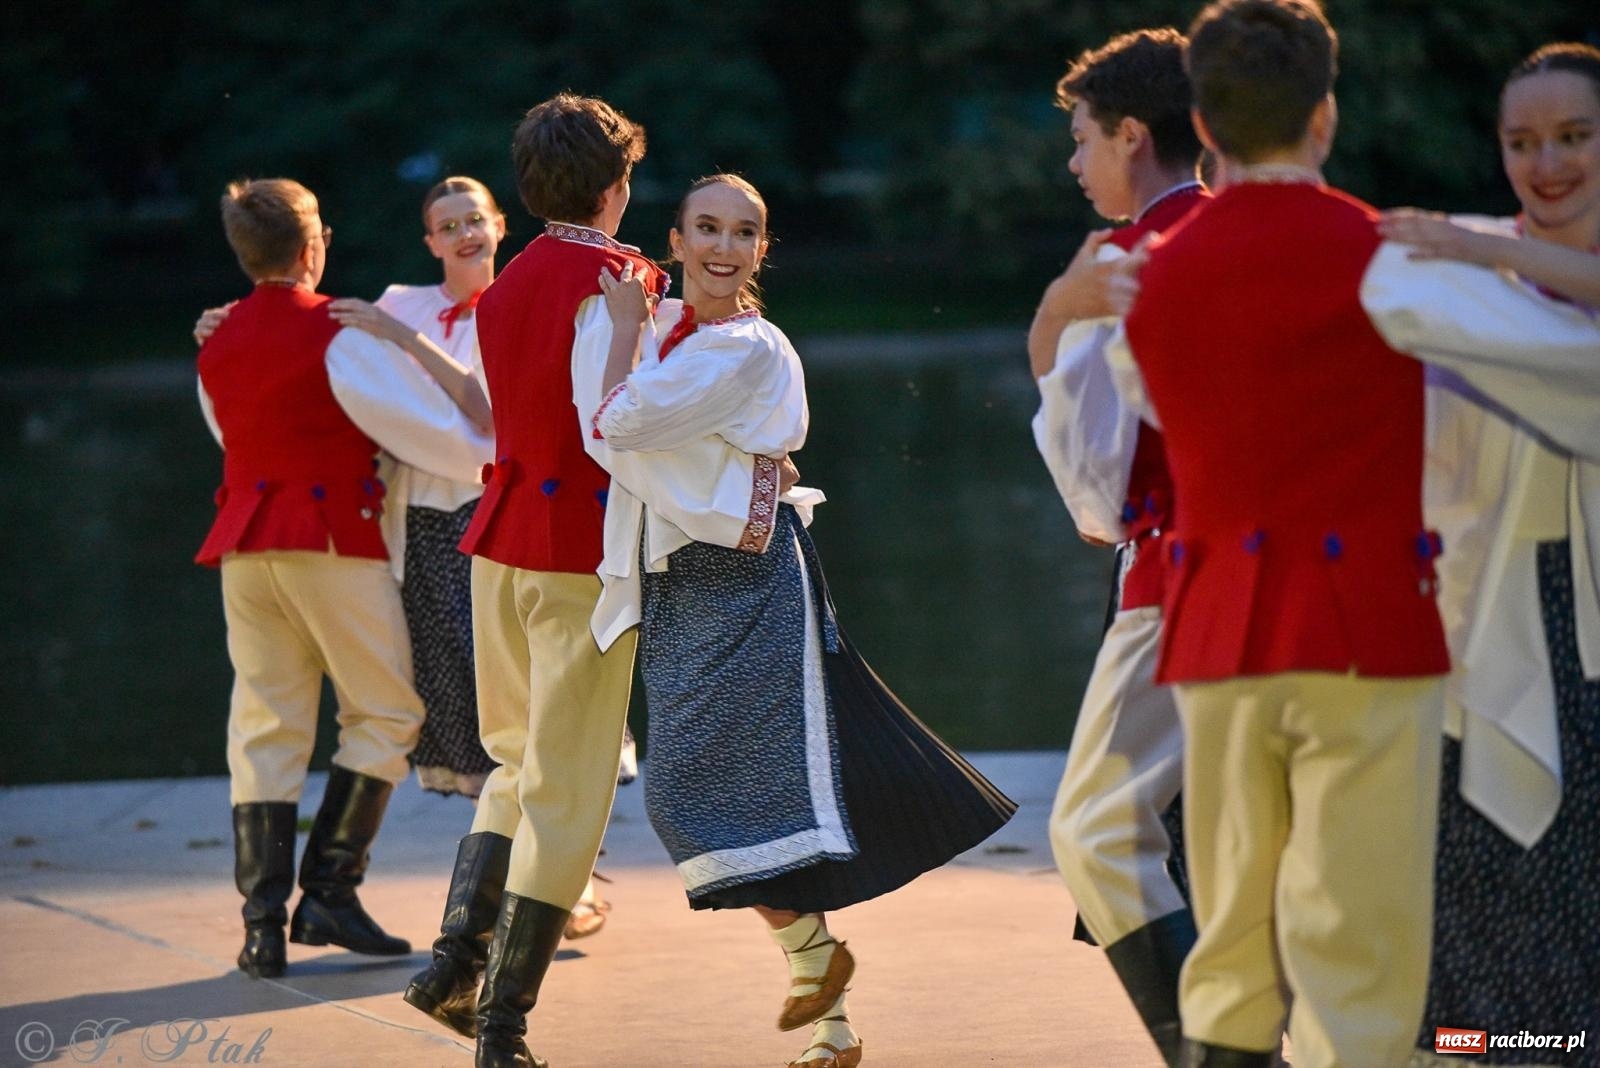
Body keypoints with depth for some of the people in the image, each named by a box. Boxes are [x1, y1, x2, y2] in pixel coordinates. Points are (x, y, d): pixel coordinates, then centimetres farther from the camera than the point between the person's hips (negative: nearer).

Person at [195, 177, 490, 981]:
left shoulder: (217, 346, 10)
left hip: (245, 543, 6)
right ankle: (330, 890, -2)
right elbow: (407, 423, -10)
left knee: (265, 729, 6)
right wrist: (498, 458, 1)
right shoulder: (336, 334, -10)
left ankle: (263, 919, -1)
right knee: (385, 713, 7)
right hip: (333, 538, -6)